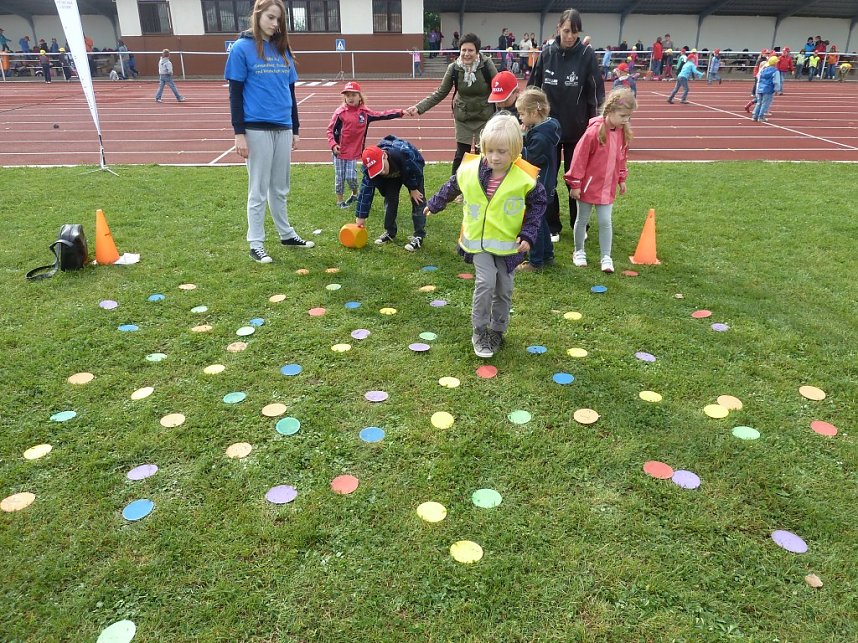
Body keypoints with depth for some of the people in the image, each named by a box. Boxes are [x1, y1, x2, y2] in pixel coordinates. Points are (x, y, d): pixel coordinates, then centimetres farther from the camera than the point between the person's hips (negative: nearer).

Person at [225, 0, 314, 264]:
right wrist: (239, 133, -11)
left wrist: (295, 129, 15)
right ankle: (256, 244, 12)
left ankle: (286, 234, 28)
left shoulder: (283, 50, 11)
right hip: (257, 129, -5)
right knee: (259, 189, 2)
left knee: (280, 187, 15)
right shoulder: (242, 48, -3)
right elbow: (235, 93, -5)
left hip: (283, 128, 5)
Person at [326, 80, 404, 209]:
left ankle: (355, 194, 26)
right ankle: (339, 200, 20)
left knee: (351, 176, -2)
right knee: (339, 177, 5)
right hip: (339, 150, -1)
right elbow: (330, 130, -3)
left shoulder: (364, 112, 1)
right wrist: (333, 144, -16)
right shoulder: (340, 112, -8)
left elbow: (381, 115, 4)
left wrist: (400, 112, 1)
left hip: (354, 151, 1)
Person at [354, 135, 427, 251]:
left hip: (413, 169, -3)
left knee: (417, 200, -12)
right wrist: (361, 216, -23)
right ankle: (390, 232, 16)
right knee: (390, 198, 1)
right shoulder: (370, 166, -33)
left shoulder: (404, 153, -47)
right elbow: (366, 190, -27)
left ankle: (419, 236, -9)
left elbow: (416, 171, -27)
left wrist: (413, 189, -16)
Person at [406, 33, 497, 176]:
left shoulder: (487, 64, -16)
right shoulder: (454, 68, -12)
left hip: (485, 117, -1)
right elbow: (440, 93, -5)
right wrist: (419, 107, -14)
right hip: (463, 117, 1)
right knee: (461, 154, 3)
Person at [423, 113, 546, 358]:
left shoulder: (525, 178, -15)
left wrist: (528, 233, -9)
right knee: (486, 282, -16)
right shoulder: (470, 170, -11)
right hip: (478, 240, 0)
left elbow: (538, 202, 0)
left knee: (504, 289, 10)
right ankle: (479, 332, 2)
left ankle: (497, 331, 30)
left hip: (509, 243, 1)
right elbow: (451, 187, 10)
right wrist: (434, 205, 26)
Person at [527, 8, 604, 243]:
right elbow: (532, 88, 6)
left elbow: (596, 93, -6)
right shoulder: (547, 53, -2)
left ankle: (579, 225, 24)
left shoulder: (587, 54, -7)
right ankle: (551, 227, 18)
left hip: (577, 128, -2)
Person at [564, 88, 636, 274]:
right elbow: (579, 158, -17)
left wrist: (621, 179, 16)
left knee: (605, 222, 5)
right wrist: (575, 184, -13)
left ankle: (606, 257, 13)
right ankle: (579, 252, 29)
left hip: (608, 187, 4)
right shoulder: (594, 131, -21)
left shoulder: (623, 132, -1)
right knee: (582, 220, 12)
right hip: (589, 185, -4)